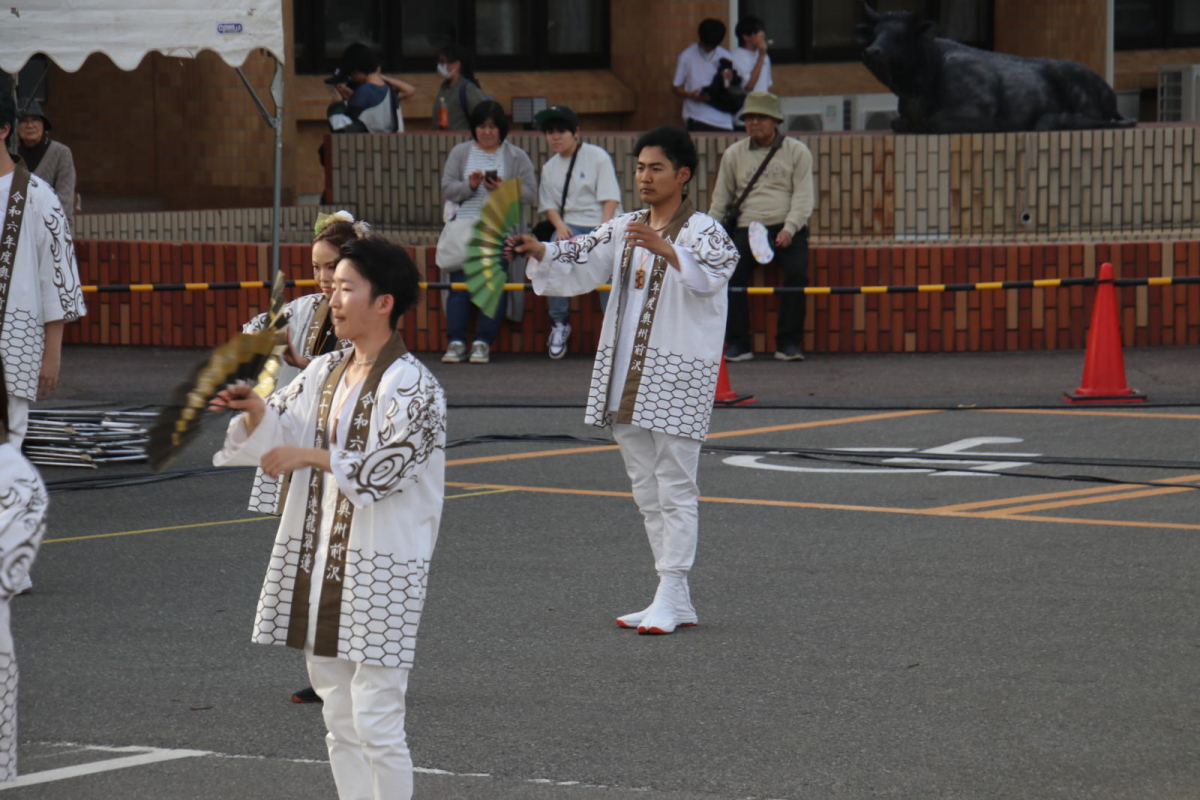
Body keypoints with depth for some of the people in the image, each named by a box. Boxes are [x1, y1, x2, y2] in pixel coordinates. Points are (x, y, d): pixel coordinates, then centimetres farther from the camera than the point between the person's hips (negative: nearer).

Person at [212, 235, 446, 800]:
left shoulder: (412, 386, -12)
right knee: (339, 720, 13)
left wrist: (309, 456, -19)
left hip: (382, 570, -8)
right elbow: (278, 432, 14)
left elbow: (387, 467, -20)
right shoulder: (325, 373, 13)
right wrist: (256, 410, -7)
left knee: (376, 722, -7)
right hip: (322, 560, 8)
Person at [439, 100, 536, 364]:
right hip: (464, 224, 2)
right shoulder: (460, 153, 17)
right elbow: (447, 189, 8)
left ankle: (483, 342, -15)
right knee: (459, 282, -13)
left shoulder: (517, 157, 12)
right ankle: (456, 341, -13)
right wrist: (469, 186, -10)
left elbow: (530, 194, 4)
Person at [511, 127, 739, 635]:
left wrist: (665, 249, -45)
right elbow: (578, 264, 9)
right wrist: (538, 251, -11)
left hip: (678, 375, -8)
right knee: (647, 489, 11)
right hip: (626, 374, 8)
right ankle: (676, 602, 16)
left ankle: (670, 596, -7)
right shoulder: (624, 231, 14)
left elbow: (712, 273, -27)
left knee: (675, 485, -7)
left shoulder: (702, 231, -8)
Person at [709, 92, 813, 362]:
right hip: (747, 227, 2)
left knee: (797, 270, -28)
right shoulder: (733, 154, 15)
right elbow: (721, 199, 16)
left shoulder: (797, 151, 9)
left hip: (787, 228, -1)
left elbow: (803, 197, 1)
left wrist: (789, 229, -14)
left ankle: (789, 342, -20)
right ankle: (738, 343, -19)